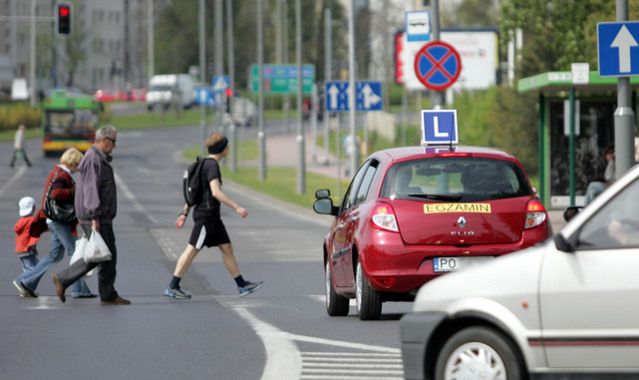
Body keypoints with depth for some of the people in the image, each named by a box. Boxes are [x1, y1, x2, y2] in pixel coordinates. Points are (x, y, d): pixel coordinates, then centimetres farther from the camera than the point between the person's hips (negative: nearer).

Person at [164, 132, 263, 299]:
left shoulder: (205, 164, 16)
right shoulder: (212, 165, -15)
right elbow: (216, 192, -26)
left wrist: (184, 213, 24)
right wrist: (237, 207, -27)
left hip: (213, 216, 10)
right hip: (206, 215, -10)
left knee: (227, 248, 10)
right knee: (192, 249, -6)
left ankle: (242, 285, 12)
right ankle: (172, 287, -3)